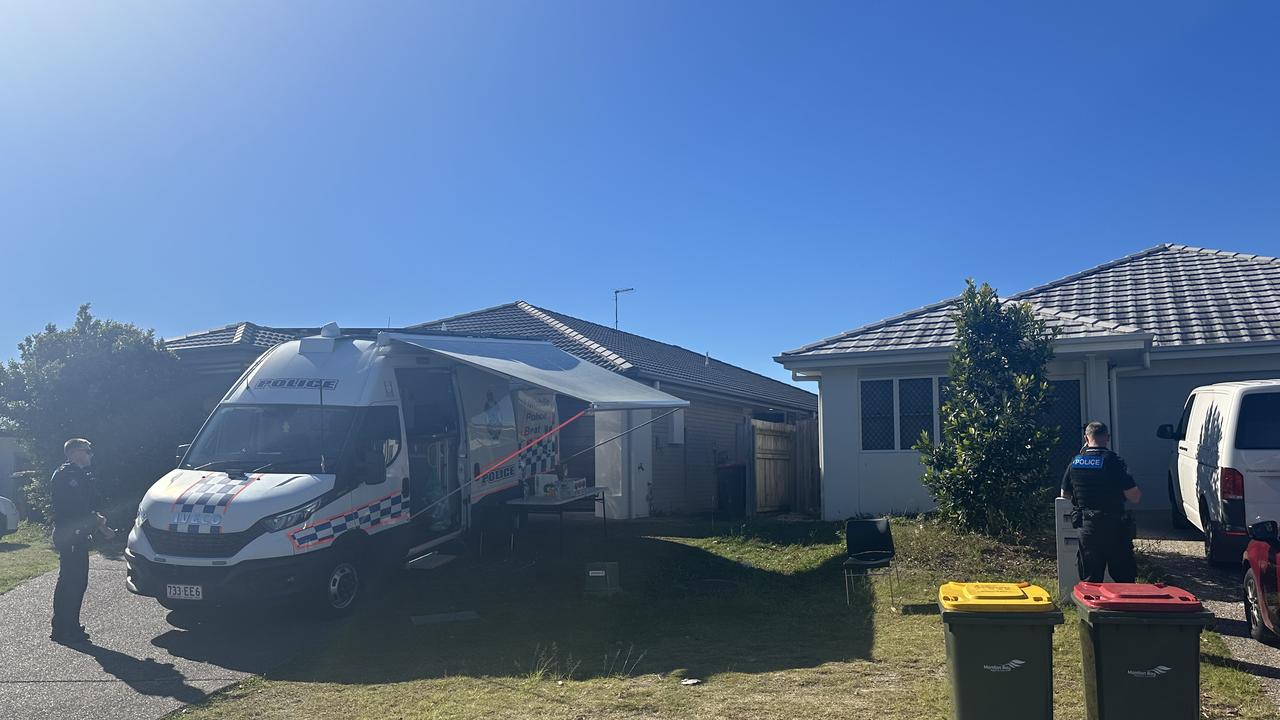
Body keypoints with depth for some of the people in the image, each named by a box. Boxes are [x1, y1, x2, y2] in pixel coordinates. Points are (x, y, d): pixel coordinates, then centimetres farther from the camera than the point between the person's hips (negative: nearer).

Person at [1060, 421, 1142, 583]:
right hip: (1114, 527, -4)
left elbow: (1065, 494, 13)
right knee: (1124, 579, 8)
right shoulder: (1113, 461, -12)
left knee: (1090, 581, 12)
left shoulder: (1075, 462, 2)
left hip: (1087, 529, 4)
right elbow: (1135, 497, -12)